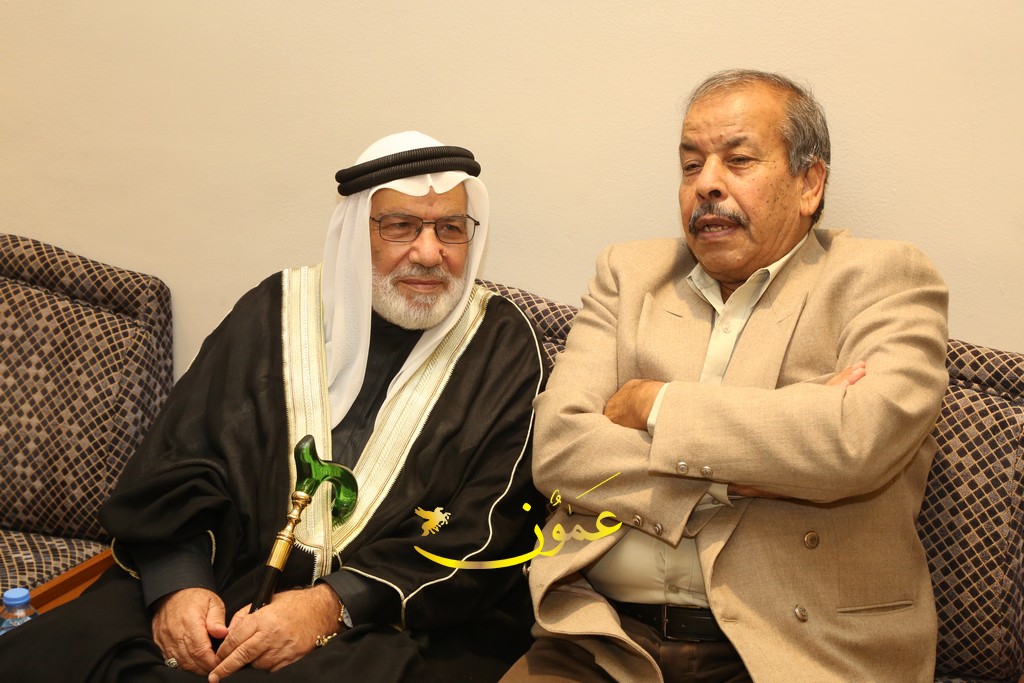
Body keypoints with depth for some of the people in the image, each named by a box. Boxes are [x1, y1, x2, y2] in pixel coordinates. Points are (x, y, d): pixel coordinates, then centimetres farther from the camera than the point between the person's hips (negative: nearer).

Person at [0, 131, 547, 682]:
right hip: (224, 590, 3)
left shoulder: (502, 347, 1)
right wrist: (177, 583, -11)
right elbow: (174, 463, 7)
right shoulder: (275, 311, 9)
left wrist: (335, 605, -18)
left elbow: (488, 530, -7)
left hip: (404, 623, -2)